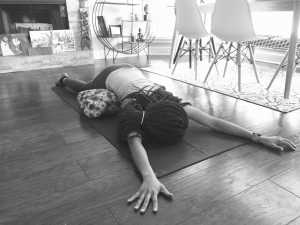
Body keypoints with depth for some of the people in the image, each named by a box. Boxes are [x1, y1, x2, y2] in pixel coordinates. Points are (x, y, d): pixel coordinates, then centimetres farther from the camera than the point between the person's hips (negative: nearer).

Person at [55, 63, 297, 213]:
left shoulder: (172, 104, -38)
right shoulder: (134, 113, -48)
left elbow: (213, 121, -44)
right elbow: (135, 143, -68)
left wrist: (257, 137, -53)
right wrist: (149, 177, -88)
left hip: (131, 71, 4)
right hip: (112, 76, -4)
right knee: (83, 89, 28)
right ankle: (64, 78, 58)